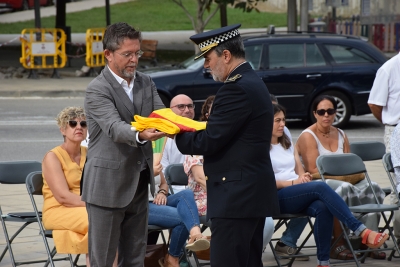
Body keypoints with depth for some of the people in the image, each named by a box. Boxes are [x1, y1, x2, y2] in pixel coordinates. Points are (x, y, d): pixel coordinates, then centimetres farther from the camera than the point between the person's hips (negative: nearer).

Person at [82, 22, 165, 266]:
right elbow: (114, 128, -25)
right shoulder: (97, 90, -11)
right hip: (108, 185, -6)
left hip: (139, 184, 7)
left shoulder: (146, 83, 10)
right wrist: (140, 135, -46)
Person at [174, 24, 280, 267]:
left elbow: (208, 142, -19)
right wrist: (184, 128, 7)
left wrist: (175, 134, -3)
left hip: (235, 197, -11)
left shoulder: (236, 88, -17)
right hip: (254, 193, 11)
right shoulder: (253, 82, 16)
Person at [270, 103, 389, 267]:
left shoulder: (287, 144, 23)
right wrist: (291, 183, -16)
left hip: (297, 194, 6)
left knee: (323, 208, -31)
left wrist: (303, 178, -5)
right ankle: (362, 232, -39)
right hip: (276, 197, -6)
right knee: (321, 188, -31)